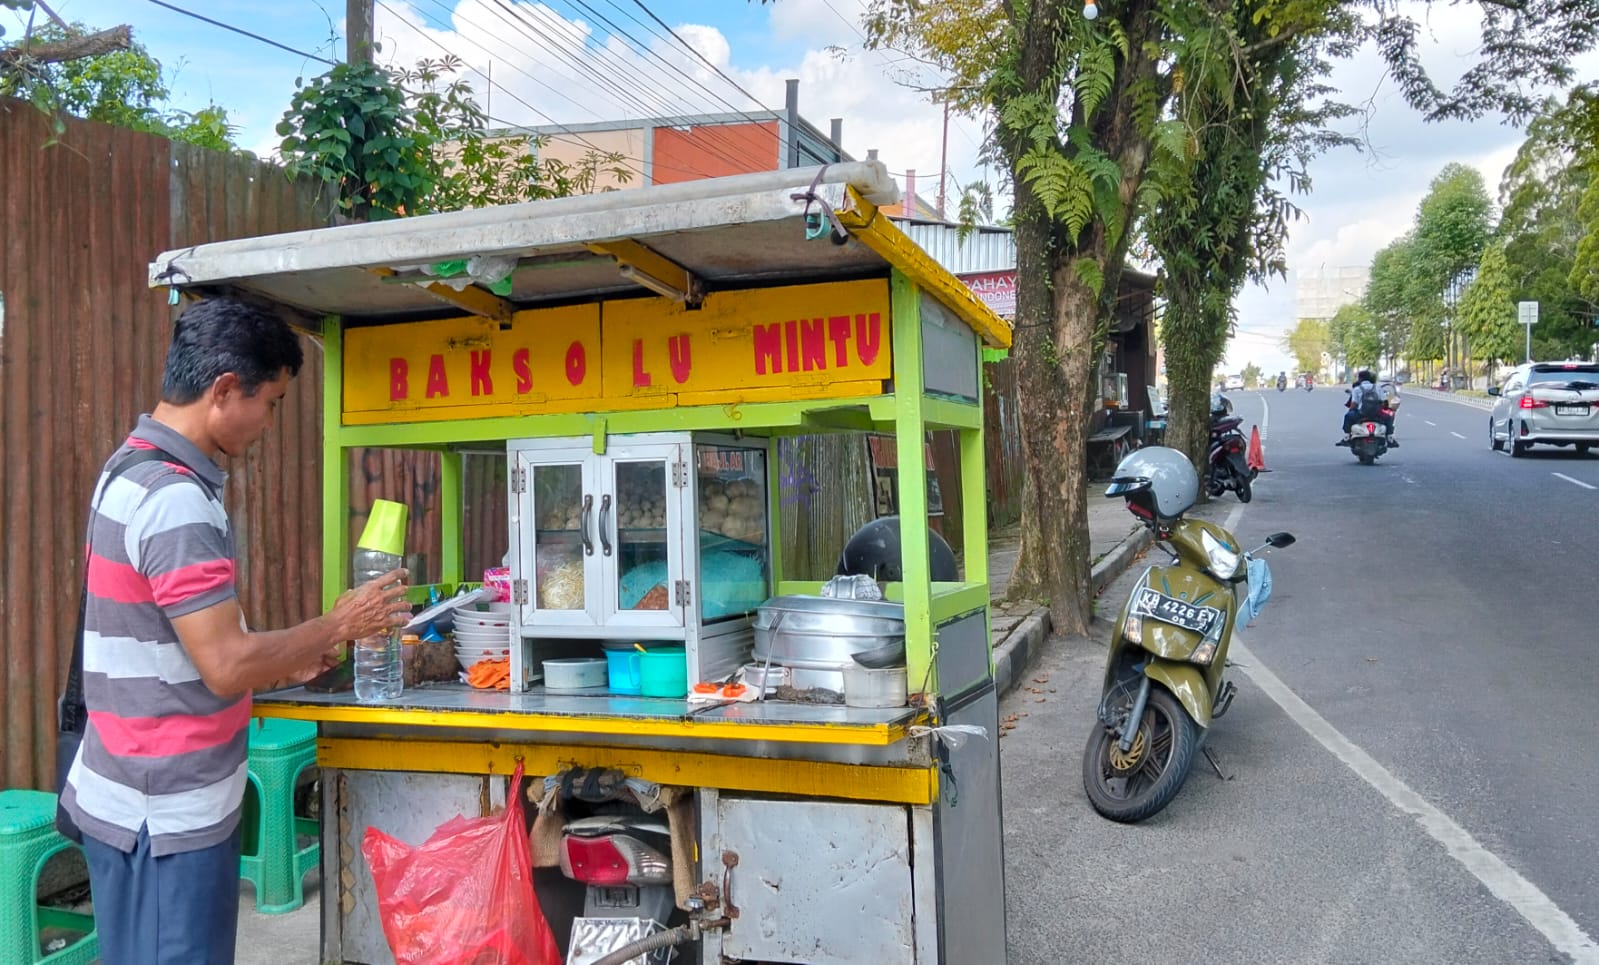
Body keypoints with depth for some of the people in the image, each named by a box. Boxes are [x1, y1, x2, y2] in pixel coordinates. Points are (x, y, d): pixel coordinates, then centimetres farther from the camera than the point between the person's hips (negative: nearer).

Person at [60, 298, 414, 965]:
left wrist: (284, 665, 11)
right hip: (166, 814, -9)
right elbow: (226, 665, -24)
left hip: (143, 800, 9)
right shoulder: (176, 498, -23)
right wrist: (341, 624, -11)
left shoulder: (135, 469, 8)